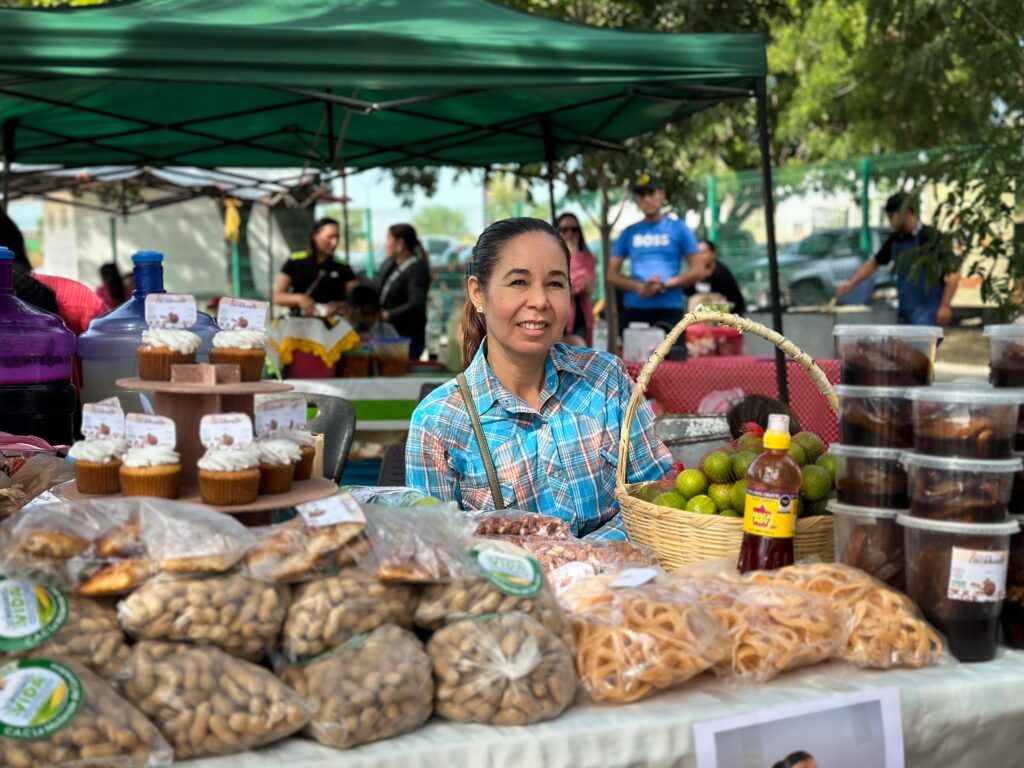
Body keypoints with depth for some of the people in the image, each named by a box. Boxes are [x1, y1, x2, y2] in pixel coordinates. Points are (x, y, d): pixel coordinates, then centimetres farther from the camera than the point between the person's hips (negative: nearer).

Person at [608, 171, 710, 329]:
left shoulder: (678, 228, 7)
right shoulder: (629, 233, 12)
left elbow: (698, 270, 2)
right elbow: (612, 274, 10)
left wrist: (665, 284, -10)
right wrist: (639, 287, -8)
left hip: (669, 309, -2)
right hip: (634, 309, 2)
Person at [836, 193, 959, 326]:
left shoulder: (931, 237, -11)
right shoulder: (895, 240, 8)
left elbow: (953, 274, -13)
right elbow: (874, 262, 20)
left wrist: (945, 306, -19)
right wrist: (851, 284, 9)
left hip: (928, 310, -7)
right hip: (906, 309, 7)